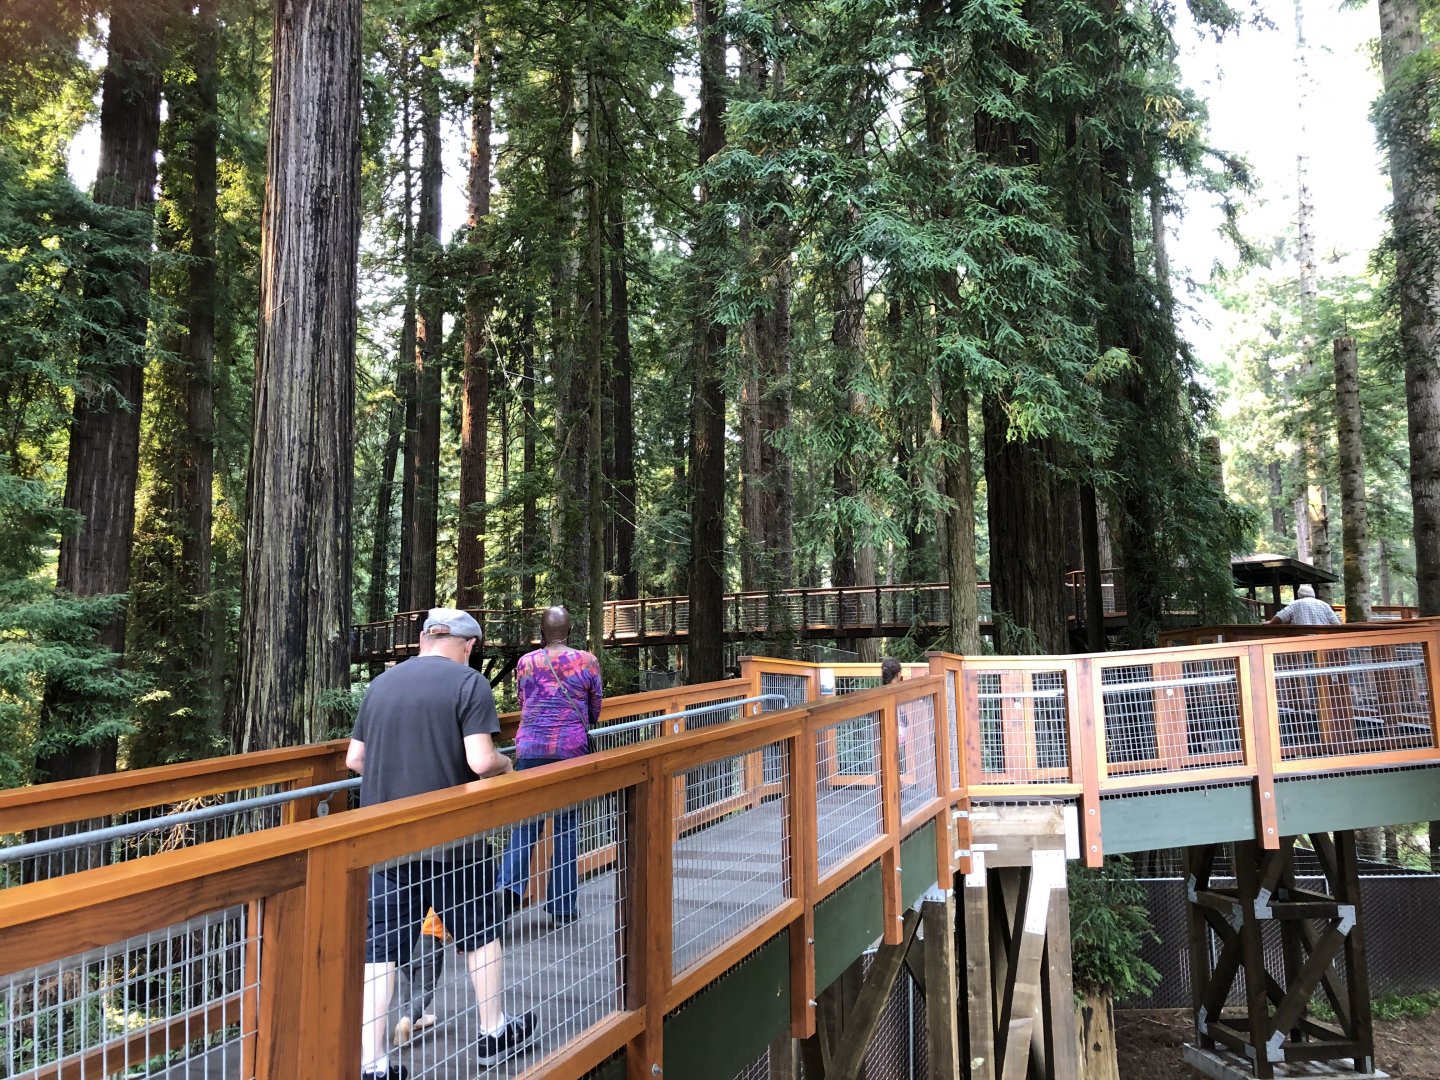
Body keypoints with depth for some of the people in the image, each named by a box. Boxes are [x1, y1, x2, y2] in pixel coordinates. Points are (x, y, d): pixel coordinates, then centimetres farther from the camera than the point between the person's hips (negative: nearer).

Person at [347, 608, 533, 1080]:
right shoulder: (469, 683, -9)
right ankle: (493, 1032, 30)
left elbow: (354, 760, 11)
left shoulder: (381, 684, 7)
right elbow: (481, 761, -18)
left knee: (380, 947, 7)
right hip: (452, 837, -3)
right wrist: (505, 764, 4)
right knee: (479, 932, 16)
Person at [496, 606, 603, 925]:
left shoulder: (525, 663, 6)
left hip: (531, 747, 1)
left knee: (526, 819, 6)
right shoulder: (587, 661, 3)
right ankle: (562, 905, 11)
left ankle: (510, 884, -15)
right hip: (571, 748, -1)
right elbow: (595, 709, 14)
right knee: (565, 825, 6)